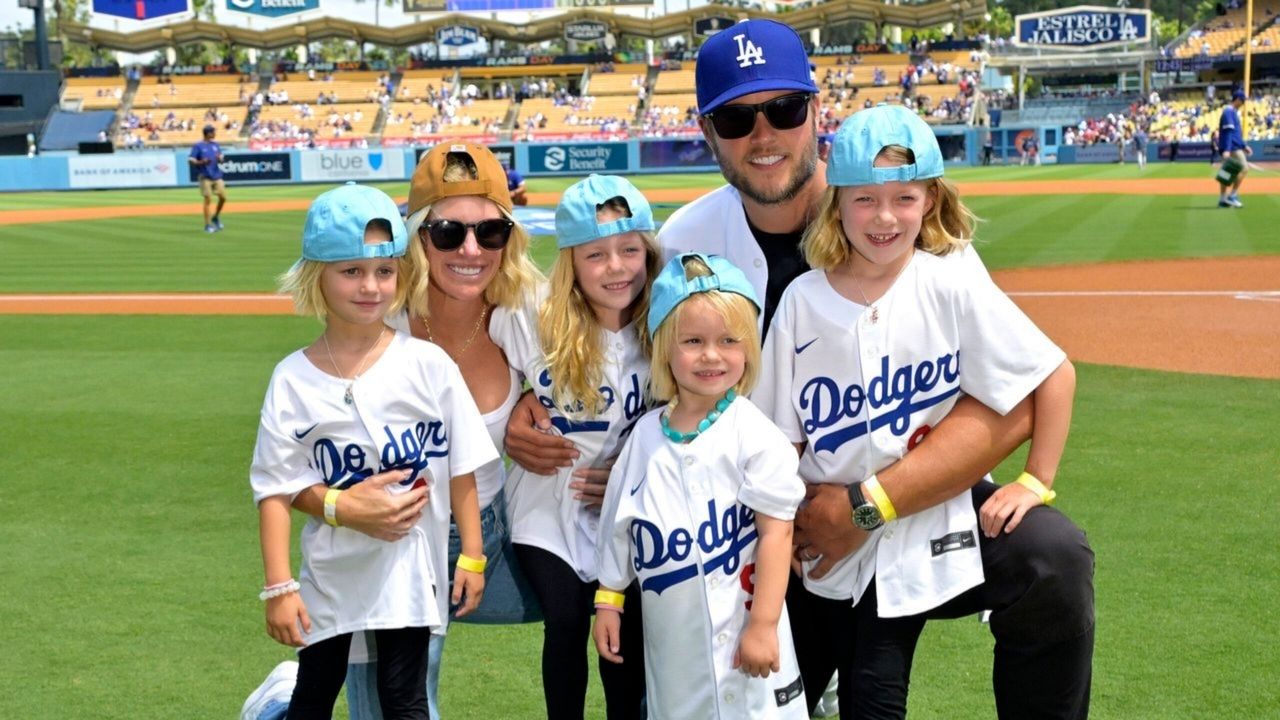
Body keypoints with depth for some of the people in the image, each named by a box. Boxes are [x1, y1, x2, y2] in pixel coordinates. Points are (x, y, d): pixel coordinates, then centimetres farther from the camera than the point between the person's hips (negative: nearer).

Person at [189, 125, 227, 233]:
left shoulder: (216, 145, 13)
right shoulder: (198, 146, -3)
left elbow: (220, 158, 13)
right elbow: (190, 160, -7)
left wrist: (220, 158, -12)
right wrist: (201, 162, -25)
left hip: (217, 176, 5)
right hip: (205, 177, -5)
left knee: (223, 197, 2)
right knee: (208, 199, -7)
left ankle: (216, 217, 26)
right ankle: (208, 225, 0)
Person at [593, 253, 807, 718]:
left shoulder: (753, 434, -10)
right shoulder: (646, 434, 5)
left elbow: (776, 530, -11)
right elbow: (620, 527, 14)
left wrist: (764, 624, -14)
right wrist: (608, 602, 15)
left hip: (737, 638, -5)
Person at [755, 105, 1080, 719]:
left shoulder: (950, 282, -10)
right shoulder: (803, 301, -5)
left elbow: (1055, 375, -7)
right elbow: (783, 435, 1)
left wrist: (1035, 482, -10)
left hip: (945, 513, -1)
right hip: (847, 533, 2)